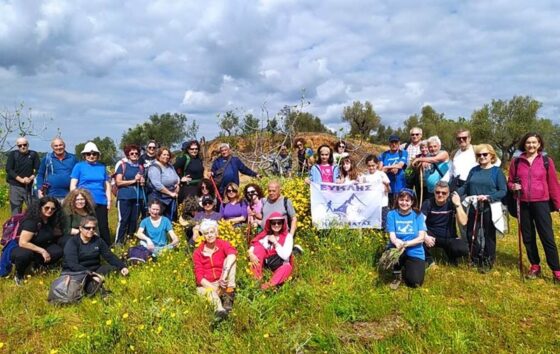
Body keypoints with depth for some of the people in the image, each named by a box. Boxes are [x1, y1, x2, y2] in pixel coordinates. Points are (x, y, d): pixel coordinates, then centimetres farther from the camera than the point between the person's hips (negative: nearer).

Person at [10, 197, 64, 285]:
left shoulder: (52, 220, -7)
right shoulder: (31, 221, -26)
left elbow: (55, 239, 8)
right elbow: (22, 243, -31)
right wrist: (42, 251, -29)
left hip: (39, 250, 6)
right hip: (21, 249, -6)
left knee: (58, 251, -22)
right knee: (24, 254, -41)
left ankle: (38, 264, 6)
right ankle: (19, 273, -8)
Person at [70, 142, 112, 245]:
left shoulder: (102, 167, 12)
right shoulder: (79, 166, 2)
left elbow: (107, 185, 16)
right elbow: (73, 185, -1)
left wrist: (109, 200, 9)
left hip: (101, 202, 3)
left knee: (103, 227, 4)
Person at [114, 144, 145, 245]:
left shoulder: (140, 167, 16)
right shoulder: (123, 165, 1)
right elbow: (118, 182, -8)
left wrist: (142, 182, 5)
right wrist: (133, 181, -11)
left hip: (138, 198, 5)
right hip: (125, 198, -5)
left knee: (134, 221, 7)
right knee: (123, 221, -8)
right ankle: (118, 243, -2)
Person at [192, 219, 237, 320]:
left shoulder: (222, 244, -2)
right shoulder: (198, 252, 1)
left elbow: (233, 252, -27)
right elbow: (199, 276, -6)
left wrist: (225, 272, -43)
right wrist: (214, 288, -23)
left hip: (222, 283, 1)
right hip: (206, 285, 0)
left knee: (230, 259, -22)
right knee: (210, 292, -37)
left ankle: (228, 296, -32)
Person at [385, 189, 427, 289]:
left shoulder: (418, 215, -2)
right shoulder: (392, 214, -2)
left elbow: (421, 238, -10)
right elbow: (392, 236, -10)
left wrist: (405, 244, -26)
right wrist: (397, 242, -34)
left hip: (415, 252, 0)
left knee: (415, 283, -18)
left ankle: (405, 270, 19)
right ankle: (398, 274, -3)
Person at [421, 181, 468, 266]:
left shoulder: (452, 203, -6)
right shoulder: (428, 203, -8)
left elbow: (463, 222, -17)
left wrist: (458, 204, -24)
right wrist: (425, 236, -37)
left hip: (449, 238, 1)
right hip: (432, 236, -1)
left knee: (463, 249, -29)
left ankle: (451, 256, 10)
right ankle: (428, 259, -2)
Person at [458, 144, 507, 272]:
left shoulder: (497, 171, -2)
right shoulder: (474, 170, 10)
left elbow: (503, 191, -9)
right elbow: (466, 187, 7)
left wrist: (488, 197, -23)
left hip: (490, 209, -4)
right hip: (474, 208, 4)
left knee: (489, 235, 6)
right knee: (471, 234, 8)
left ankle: (488, 262, 21)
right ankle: (475, 260, 27)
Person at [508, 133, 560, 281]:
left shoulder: (546, 161, 0)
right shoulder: (516, 162, 5)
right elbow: (509, 181, 12)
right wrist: (513, 186, -10)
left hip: (541, 203, -2)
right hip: (523, 204, 3)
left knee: (547, 237, -4)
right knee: (528, 237, 11)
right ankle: (535, 266, 25)